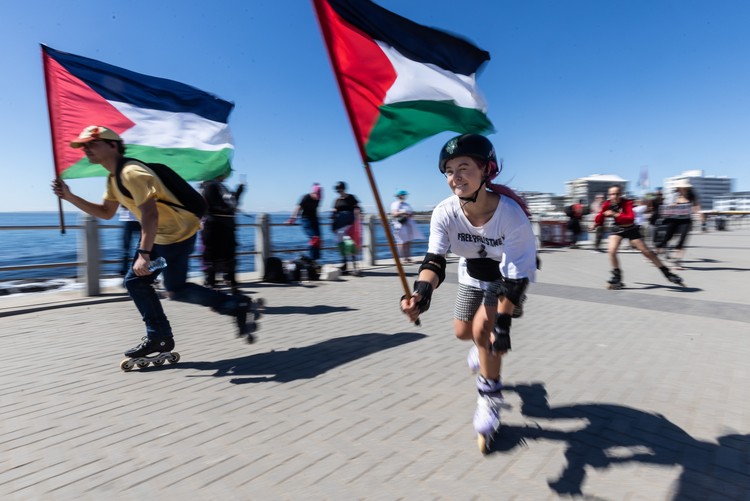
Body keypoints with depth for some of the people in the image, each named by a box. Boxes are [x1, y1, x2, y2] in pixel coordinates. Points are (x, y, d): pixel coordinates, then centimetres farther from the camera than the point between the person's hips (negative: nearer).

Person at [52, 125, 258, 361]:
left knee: (175, 290, -5)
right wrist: (70, 197, 8)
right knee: (135, 282, 9)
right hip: (159, 236, 10)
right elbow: (106, 212, 17)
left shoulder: (132, 172, -21)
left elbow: (150, 213, -32)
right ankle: (158, 336, 16)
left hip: (178, 233, -10)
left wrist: (143, 253, -37)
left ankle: (237, 305, 4)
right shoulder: (113, 178, 13)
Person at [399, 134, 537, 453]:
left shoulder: (511, 213, -36)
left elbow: (515, 275, -33)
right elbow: (435, 259, -32)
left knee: (483, 328, -19)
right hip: (473, 273, 4)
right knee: (463, 332, 11)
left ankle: (490, 396, 5)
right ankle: (486, 348, 50)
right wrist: (422, 292, -53)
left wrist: (502, 323, -36)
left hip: (511, 275, -4)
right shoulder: (445, 212, -27)